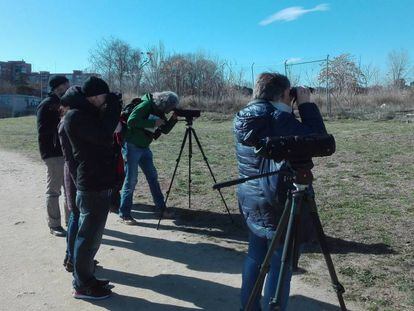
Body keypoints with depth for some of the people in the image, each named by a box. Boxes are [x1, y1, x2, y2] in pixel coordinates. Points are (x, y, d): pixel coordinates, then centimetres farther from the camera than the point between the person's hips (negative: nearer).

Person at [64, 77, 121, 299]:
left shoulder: (88, 113, 15)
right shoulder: (75, 116, -15)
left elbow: (103, 134, 17)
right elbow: (104, 135, -26)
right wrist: (112, 108, -17)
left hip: (98, 183, 10)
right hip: (92, 186, -10)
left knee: (91, 235, 18)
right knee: (89, 236, 1)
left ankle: (85, 278, 32)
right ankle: (82, 286, 15)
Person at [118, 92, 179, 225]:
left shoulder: (159, 111, 8)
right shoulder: (146, 105, -16)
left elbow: (165, 130, 11)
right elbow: (131, 120, -26)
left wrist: (174, 118, -5)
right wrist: (153, 122, -25)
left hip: (144, 147, 8)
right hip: (131, 146, -8)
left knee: (153, 177, 10)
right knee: (130, 180, -5)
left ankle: (161, 208, 20)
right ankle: (124, 215, 5)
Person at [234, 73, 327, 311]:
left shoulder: (244, 118, 5)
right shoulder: (279, 119, -18)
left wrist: (296, 109, 10)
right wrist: (307, 105, -5)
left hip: (250, 200, 8)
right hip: (279, 205, -8)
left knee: (255, 256, 20)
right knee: (280, 265, 4)